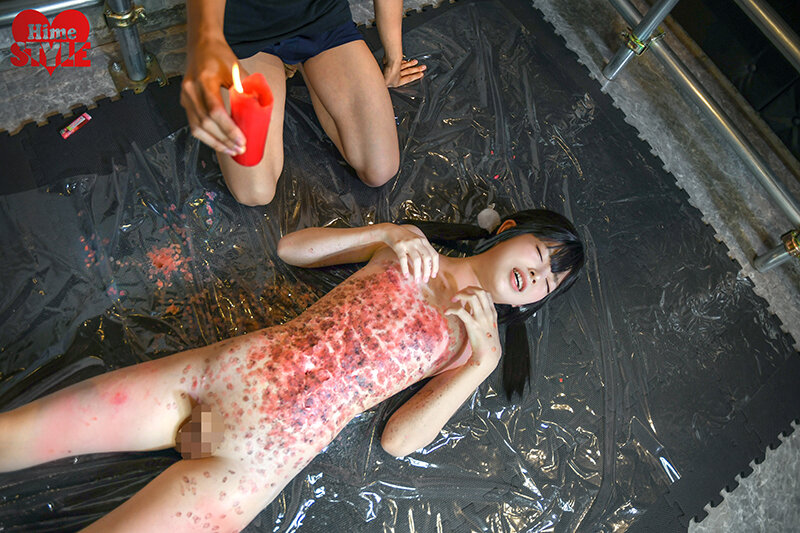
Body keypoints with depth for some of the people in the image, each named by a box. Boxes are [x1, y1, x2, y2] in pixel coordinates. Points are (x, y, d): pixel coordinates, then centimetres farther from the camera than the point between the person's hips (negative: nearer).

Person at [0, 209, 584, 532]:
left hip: (259, 457, -2)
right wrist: (389, 233, 2)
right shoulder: (412, 248, 12)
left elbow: (398, 440, -3)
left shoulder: (478, 340, 6)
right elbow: (291, 247, 13)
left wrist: (483, 361, -11)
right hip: (233, 369, 3)